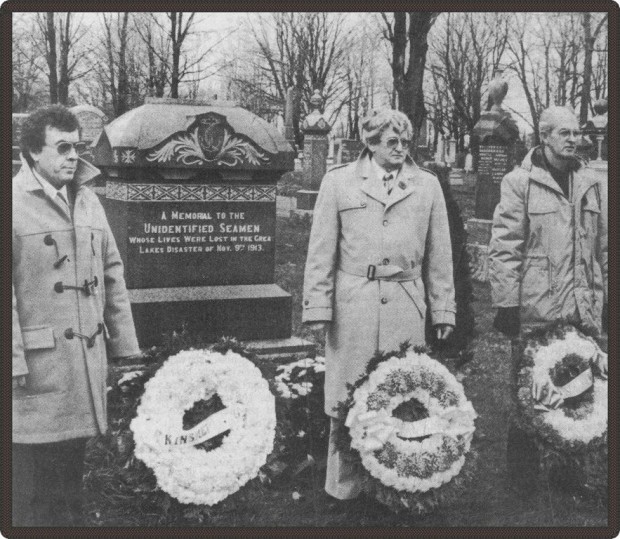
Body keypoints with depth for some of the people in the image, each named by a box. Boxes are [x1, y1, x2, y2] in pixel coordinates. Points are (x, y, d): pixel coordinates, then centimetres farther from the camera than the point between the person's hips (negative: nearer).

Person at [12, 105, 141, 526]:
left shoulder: (88, 199, 12)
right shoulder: (16, 203, -8)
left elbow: (112, 275, 13)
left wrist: (125, 345, 10)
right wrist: (15, 363, -16)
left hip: (86, 361, 6)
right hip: (37, 366, -6)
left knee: (71, 473, 18)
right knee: (32, 489, 5)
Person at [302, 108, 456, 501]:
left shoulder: (427, 186, 13)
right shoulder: (339, 182, 8)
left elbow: (439, 254, 13)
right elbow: (321, 250, 5)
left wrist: (443, 310, 10)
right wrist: (318, 306, -1)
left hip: (407, 306, 1)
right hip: (352, 305, -1)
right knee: (348, 399, 1)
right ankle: (344, 488, 14)